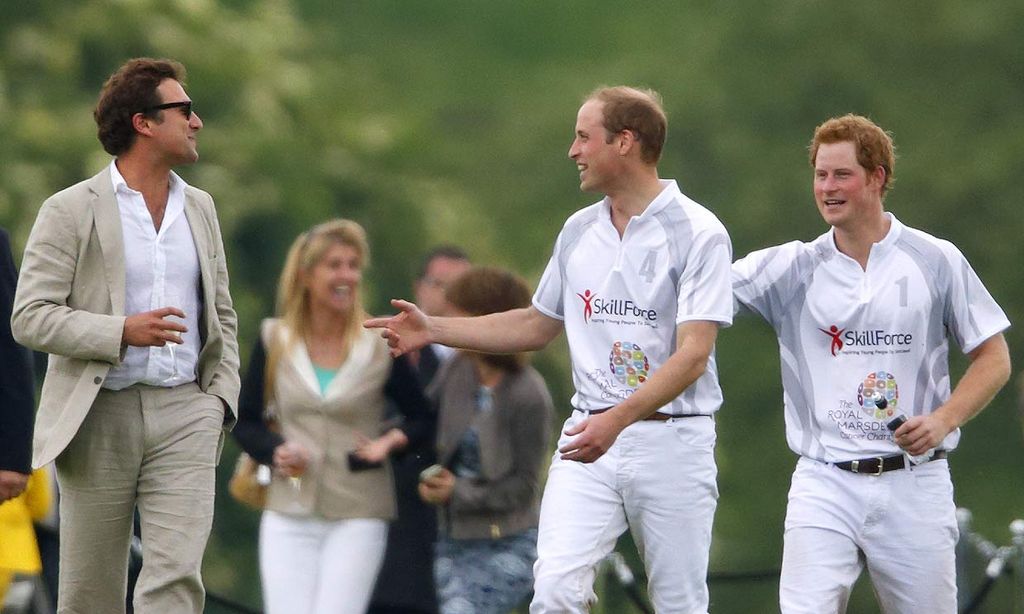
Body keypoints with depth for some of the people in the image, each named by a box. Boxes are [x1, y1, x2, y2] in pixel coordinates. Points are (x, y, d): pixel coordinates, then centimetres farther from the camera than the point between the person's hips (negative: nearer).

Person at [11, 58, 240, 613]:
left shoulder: (200, 208, 14)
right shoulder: (71, 211, -2)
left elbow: (222, 313, 21)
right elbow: (30, 317, -8)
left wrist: (222, 395, 5)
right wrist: (121, 332, -19)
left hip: (185, 415, 3)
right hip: (101, 418, -3)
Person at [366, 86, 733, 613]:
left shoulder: (697, 233, -8)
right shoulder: (579, 230, 12)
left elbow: (692, 355, -17)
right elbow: (537, 326, 25)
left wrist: (618, 419, -29)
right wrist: (433, 329, 18)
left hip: (671, 442, -5)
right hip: (588, 433, 5)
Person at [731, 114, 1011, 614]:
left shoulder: (937, 261, 3)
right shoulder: (793, 267, 5)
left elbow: (993, 359, 6)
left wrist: (942, 421, -10)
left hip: (913, 483, 0)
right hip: (824, 483, 0)